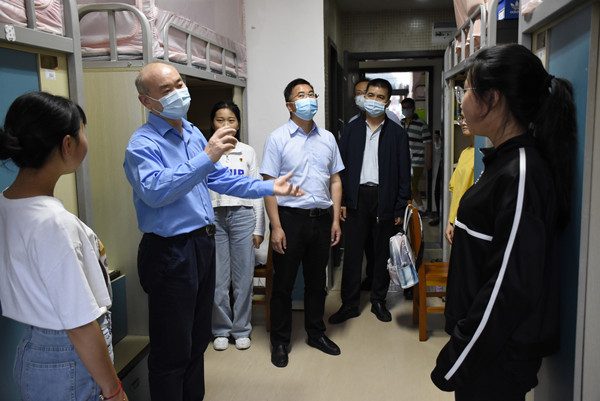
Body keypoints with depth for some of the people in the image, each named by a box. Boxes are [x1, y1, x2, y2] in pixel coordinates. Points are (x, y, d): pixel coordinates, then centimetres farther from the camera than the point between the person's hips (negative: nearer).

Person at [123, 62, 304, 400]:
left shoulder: (194, 133, 9)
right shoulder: (143, 144, -15)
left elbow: (219, 178, 17)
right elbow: (154, 191, -32)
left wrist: (270, 188, 11)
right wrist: (206, 157, -37)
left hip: (203, 245, 8)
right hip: (170, 253, -8)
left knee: (198, 339, 23)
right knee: (172, 350, 5)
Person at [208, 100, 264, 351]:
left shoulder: (247, 152, 9)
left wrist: (259, 228, 4)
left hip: (243, 216, 1)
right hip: (213, 217, 0)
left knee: (243, 277, 4)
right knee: (218, 278, 2)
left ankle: (241, 329, 20)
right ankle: (221, 330, 20)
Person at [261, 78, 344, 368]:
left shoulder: (327, 138, 10)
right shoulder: (278, 138, -4)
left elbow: (335, 180, 12)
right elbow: (269, 184, -8)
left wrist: (336, 220, 5)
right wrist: (276, 227, -13)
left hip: (321, 218, 4)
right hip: (290, 217, -4)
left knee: (317, 281, 15)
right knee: (283, 283, 6)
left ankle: (316, 333, 32)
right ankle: (279, 341, 21)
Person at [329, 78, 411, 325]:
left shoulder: (397, 133, 3)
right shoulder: (351, 129, 6)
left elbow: (404, 173, 2)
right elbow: (342, 166, 5)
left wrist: (400, 208, -4)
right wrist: (341, 200, -2)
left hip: (385, 199, 0)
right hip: (357, 198, 1)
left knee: (383, 252, 9)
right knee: (352, 251, 3)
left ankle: (378, 301, 25)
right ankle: (349, 304, 14)